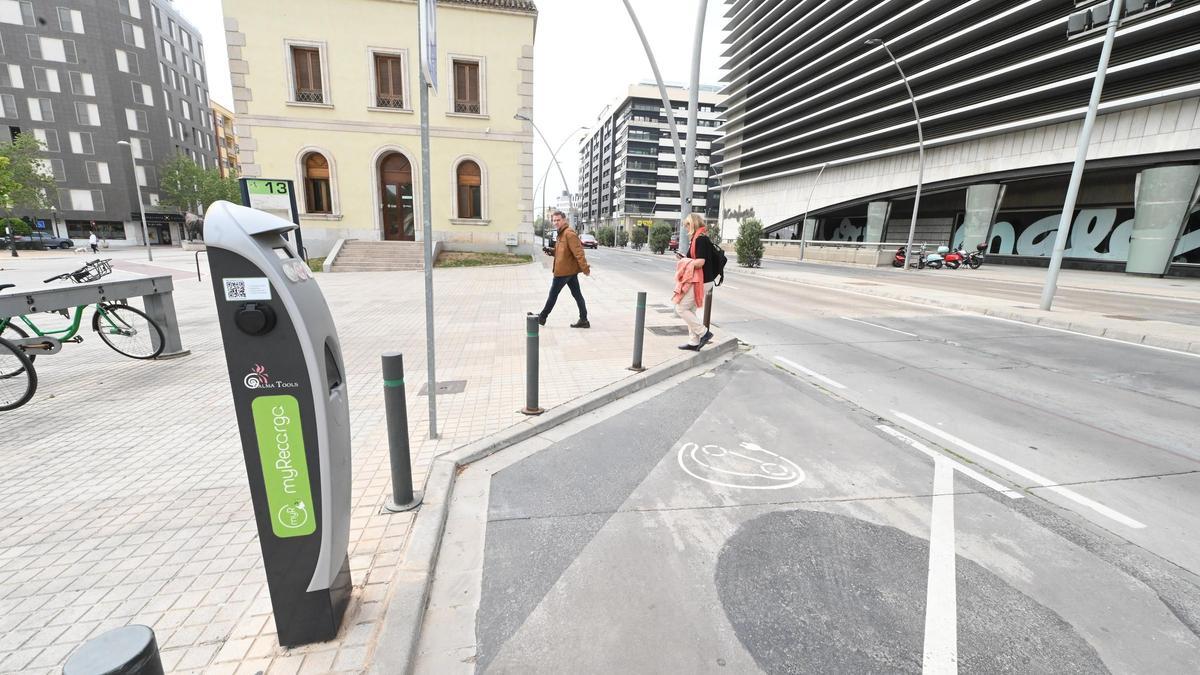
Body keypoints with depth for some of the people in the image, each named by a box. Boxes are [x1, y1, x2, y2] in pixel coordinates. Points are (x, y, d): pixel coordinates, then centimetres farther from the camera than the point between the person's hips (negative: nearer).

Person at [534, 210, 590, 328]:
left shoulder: (569, 233, -17)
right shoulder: (560, 234, 15)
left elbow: (578, 252, -23)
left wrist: (585, 268, -27)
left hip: (564, 270, -10)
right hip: (570, 270, 10)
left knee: (553, 294, 5)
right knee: (577, 295, 9)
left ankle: (542, 317, 20)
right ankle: (583, 320, 13)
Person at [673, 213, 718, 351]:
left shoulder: (700, 239, -15)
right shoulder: (701, 238, 15)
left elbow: (700, 262, -23)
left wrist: (685, 261, -10)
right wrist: (685, 258, 9)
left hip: (699, 282, -10)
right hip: (699, 281, 10)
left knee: (681, 308, -5)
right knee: (690, 310, 15)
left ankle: (704, 333, 0)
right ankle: (694, 342, 20)